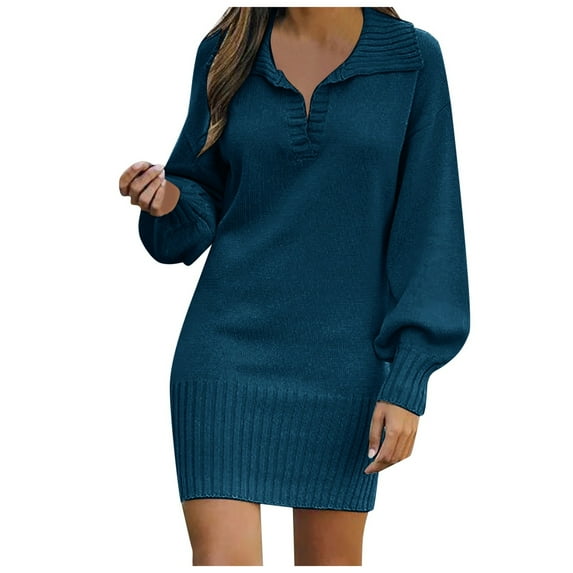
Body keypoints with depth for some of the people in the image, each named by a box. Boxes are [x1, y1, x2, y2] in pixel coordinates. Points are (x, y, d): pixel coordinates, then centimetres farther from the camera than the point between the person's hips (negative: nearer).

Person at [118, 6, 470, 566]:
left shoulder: (413, 59, -2)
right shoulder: (226, 51, 4)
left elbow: (428, 229, -2)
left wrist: (407, 382, -8)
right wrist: (169, 200, -12)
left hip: (343, 365, 0)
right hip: (227, 352, 1)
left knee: (332, 560, 8)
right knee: (223, 559, -8)